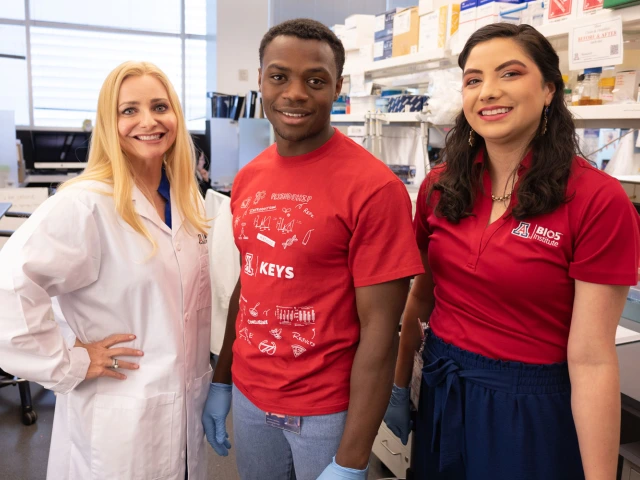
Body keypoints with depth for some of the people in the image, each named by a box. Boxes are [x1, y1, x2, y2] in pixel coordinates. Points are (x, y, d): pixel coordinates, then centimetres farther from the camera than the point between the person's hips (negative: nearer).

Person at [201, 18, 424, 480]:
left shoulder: (374, 187, -18)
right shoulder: (247, 179, 1)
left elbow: (380, 329, -18)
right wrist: (221, 381, 12)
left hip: (328, 410, -5)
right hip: (248, 397, 6)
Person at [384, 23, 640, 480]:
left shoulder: (598, 200, -17)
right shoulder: (441, 186, -3)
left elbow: (591, 360, -17)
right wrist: (398, 385, 12)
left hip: (532, 409, -4)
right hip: (440, 394, 5)